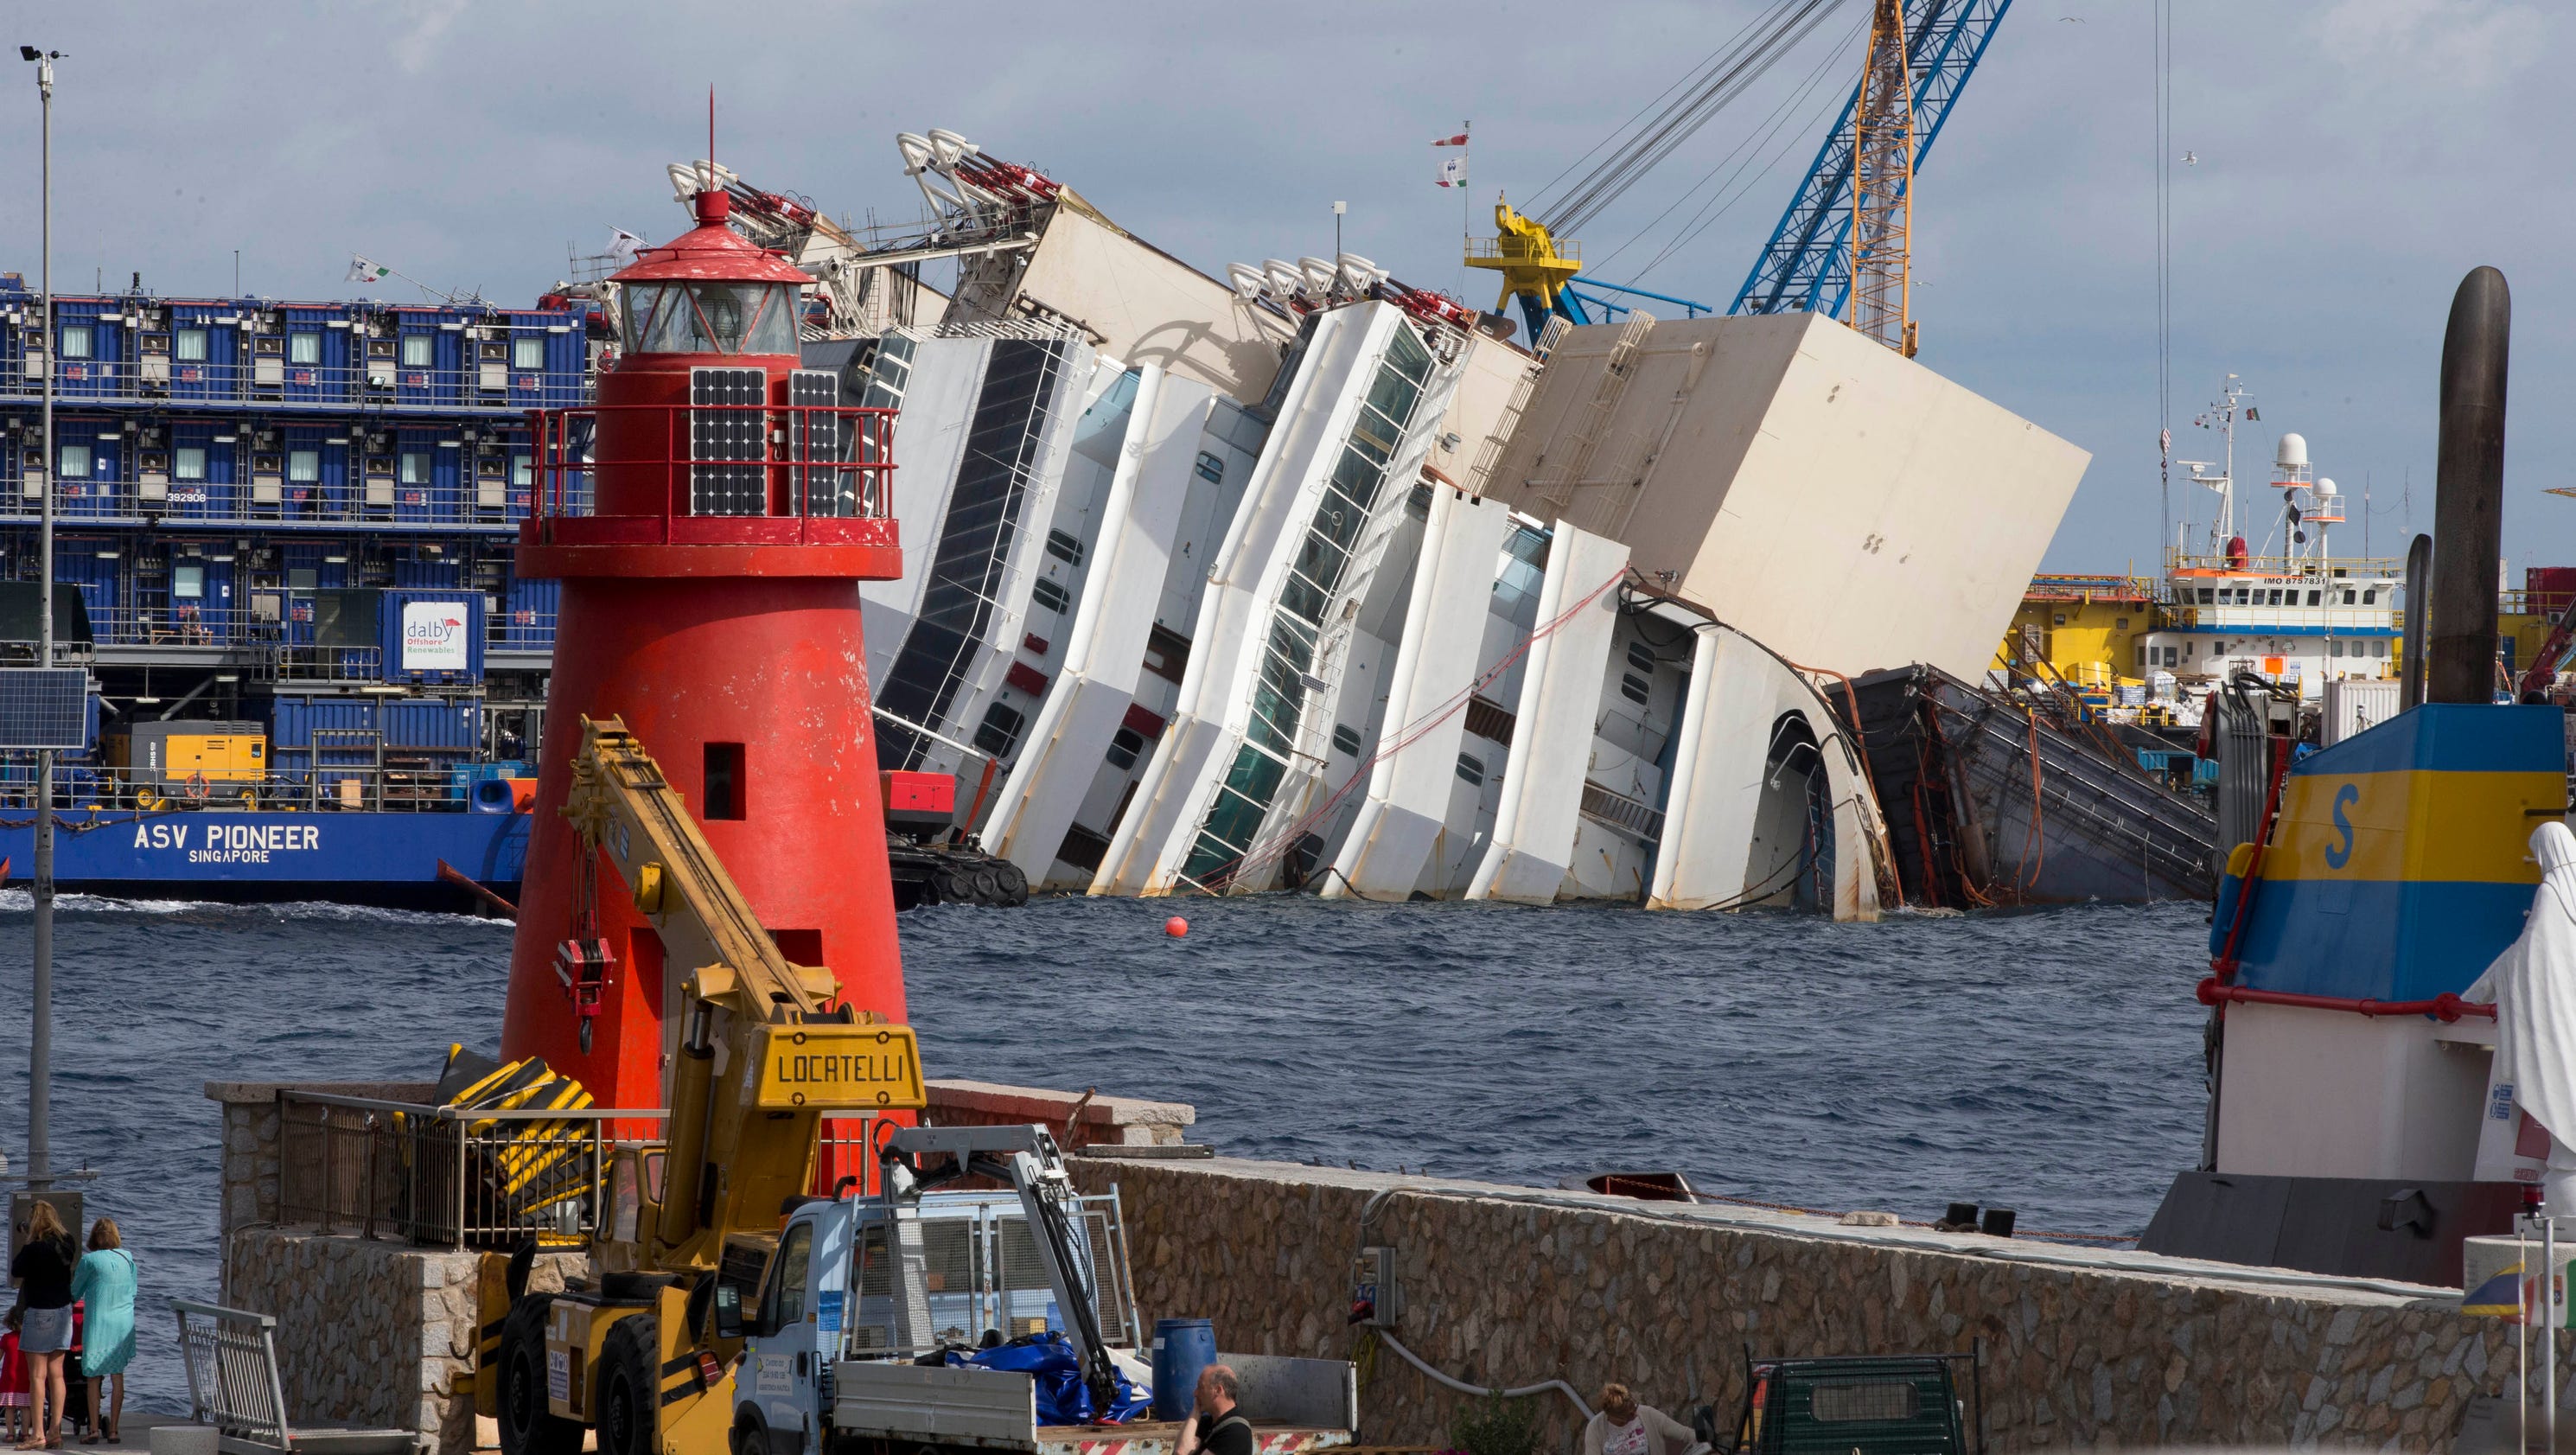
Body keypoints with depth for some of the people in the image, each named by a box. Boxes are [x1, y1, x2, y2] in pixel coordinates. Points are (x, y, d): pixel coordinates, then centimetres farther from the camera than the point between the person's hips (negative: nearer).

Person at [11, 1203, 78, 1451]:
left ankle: (38, 1434, -5)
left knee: (37, 1375, -3)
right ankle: (55, 1431, 10)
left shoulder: (33, 1250, -17)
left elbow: (15, 1278, -9)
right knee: (56, 1373, 9)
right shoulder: (67, 1244, 0)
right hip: (63, 1310, 6)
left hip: (39, 1310, -6)